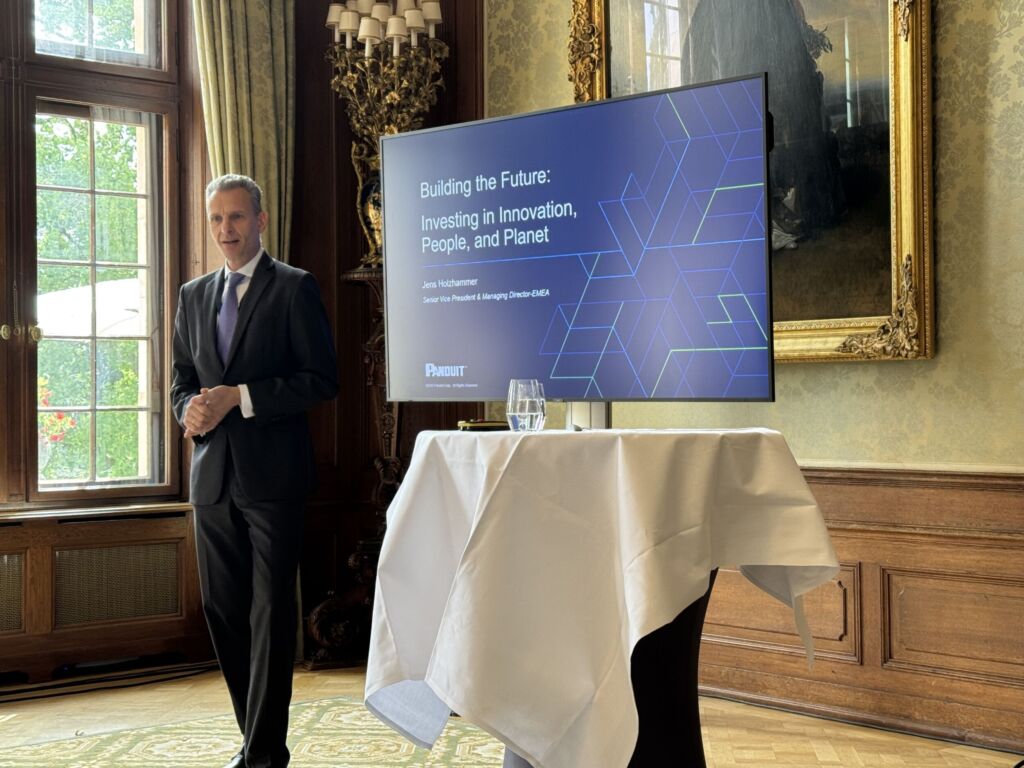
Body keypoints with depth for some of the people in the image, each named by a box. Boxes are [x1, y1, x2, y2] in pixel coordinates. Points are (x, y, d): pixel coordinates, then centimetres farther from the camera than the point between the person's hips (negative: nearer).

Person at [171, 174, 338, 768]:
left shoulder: (295, 288, -1)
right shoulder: (194, 296, 16)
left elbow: (322, 380, -8)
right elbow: (182, 381, 19)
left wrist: (240, 398, -15)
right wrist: (190, 409, -5)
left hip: (272, 474, -6)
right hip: (213, 475, 6)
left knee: (271, 614, -3)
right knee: (224, 612, 9)